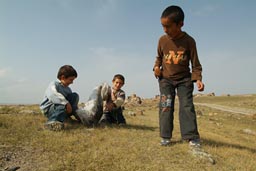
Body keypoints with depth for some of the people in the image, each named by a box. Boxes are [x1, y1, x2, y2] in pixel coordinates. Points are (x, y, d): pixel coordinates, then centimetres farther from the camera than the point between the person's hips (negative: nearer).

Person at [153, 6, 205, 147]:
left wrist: (198, 79, -20)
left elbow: (195, 63, -7)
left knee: (187, 106, -6)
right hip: (165, 79, 2)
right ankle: (165, 136, 4)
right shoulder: (162, 40, -4)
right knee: (165, 106, -3)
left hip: (184, 79, -2)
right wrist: (157, 66, -7)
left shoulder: (189, 41, -12)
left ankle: (192, 137, -1)